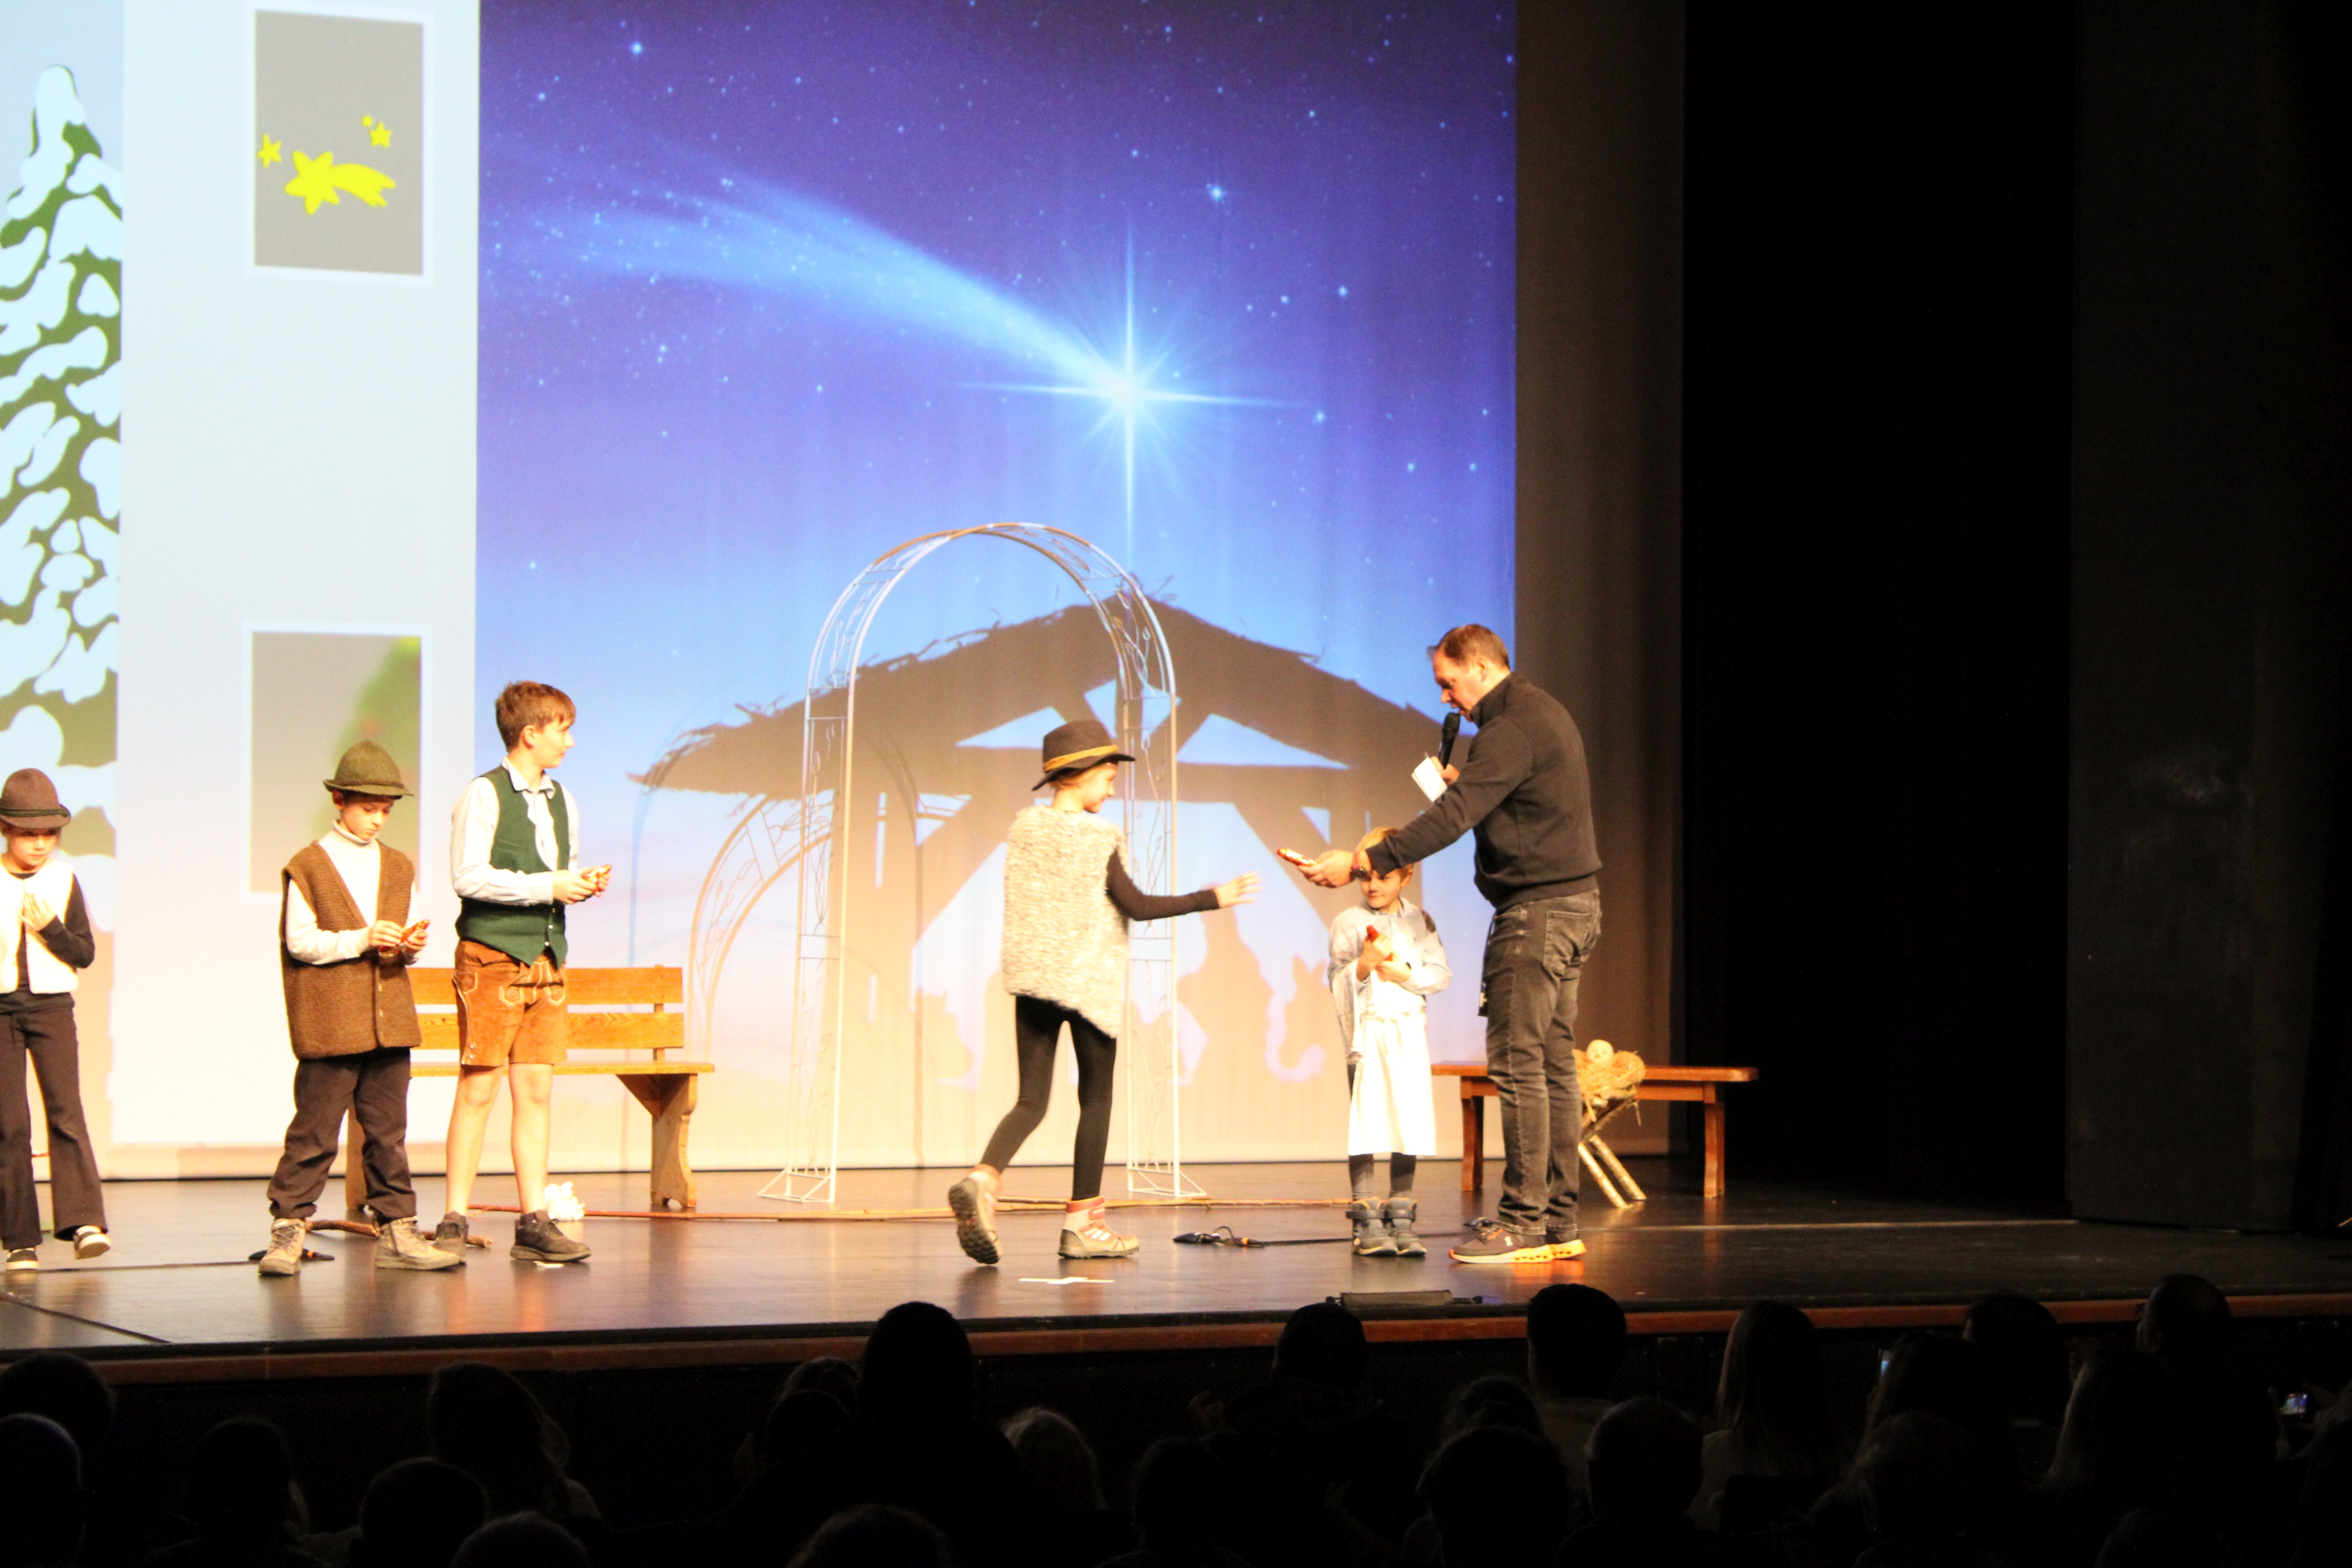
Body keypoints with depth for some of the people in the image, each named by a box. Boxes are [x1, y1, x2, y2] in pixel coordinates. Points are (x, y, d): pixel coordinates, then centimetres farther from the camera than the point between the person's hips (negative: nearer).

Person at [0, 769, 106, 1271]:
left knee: (66, 1111, -13)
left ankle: (84, 1221, -19)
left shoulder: (63, 880, 4)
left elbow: (85, 953, 3)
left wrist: (51, 927, -11)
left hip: (52, 1006, 0)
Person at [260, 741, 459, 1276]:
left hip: (389, 1021, 5)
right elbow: (300, 942, -7)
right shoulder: (308, 867, -1)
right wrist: (361, 940, -16)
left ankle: (397, 1232, 11)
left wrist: (410, 947, -3)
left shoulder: (399, 867, 16)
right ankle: (287, 1230, 2)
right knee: (315, 1129, -4)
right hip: (329, 1025, -5)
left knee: (388, 1131, 7)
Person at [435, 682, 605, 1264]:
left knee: (536, 1090, 5)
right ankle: (454, 1222, -1)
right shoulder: (484, 796, -7)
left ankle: (534, 1222, 6)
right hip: (492, 956, -7)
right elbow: (469, 877, -15)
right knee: (479, 1089, -6)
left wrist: (583, 882, 4)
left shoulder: (562, 800, 16)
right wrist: (546, 887, -16)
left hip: (547, 957, 7)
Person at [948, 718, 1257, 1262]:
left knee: (1032, 1100, 5)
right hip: (1089, 979, -5)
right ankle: (1083, 1222, 11)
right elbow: (1137, 906, -13)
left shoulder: (1025, 826, 5)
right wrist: (1212, 898, -7)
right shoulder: (1095, 836, -12)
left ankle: (984, 1177, -22)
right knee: (1095, 1098, 9)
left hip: (1031, 975, 5)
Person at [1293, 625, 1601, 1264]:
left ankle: (1523, 1220, -10)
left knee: (1517, 1062, -9)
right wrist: (1465, 781, 12)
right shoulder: (1543, 713, 17)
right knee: (1553, 1063, 10)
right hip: (1574, 901, 11)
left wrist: (1362, 862, -25)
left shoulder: (1512, 728, -16)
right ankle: (1559, 1222, 11)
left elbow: (1451, 818, -24)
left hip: (1536, 910, -11)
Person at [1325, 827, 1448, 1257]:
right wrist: (1363, 966, -20)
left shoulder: (1420, 923, 8)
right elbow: (1338, 984, -3)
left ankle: (1401, 1220, 8)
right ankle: (1368, 1222, -2)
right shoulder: (1349, 924, 1)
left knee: (1408, 1125, 1)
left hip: (1409, 1032, 3)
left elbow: (1440, 975, 2)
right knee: (1366, 1125, -6)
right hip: (1367, 1033, -2)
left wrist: (1404, 973, -12)